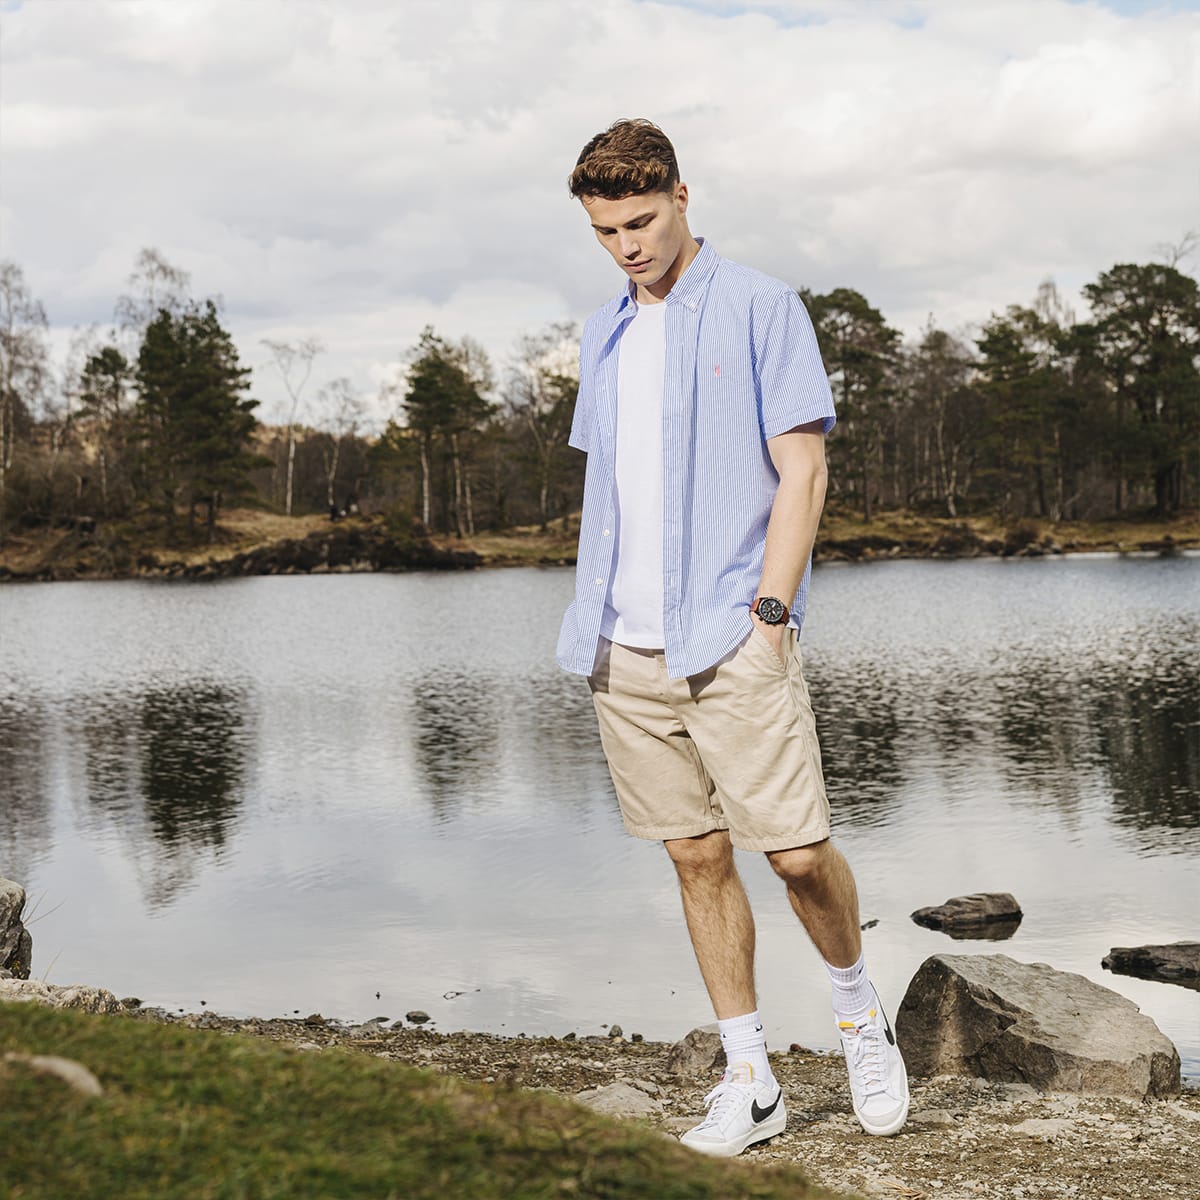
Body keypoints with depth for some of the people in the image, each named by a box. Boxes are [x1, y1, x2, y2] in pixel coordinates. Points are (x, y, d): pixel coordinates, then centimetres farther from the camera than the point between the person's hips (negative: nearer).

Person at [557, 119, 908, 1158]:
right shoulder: (604, 335, 17)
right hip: (627, 649, 5)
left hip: (732, 639, -5)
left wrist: (769, 609, -13)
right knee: (698, 857, 7)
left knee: (797, 850, -7)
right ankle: (749, 1080, 16)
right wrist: (595, 624, 13)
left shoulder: (759, 308, -1)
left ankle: (858, 1006, 22)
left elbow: (802, 468, -5)